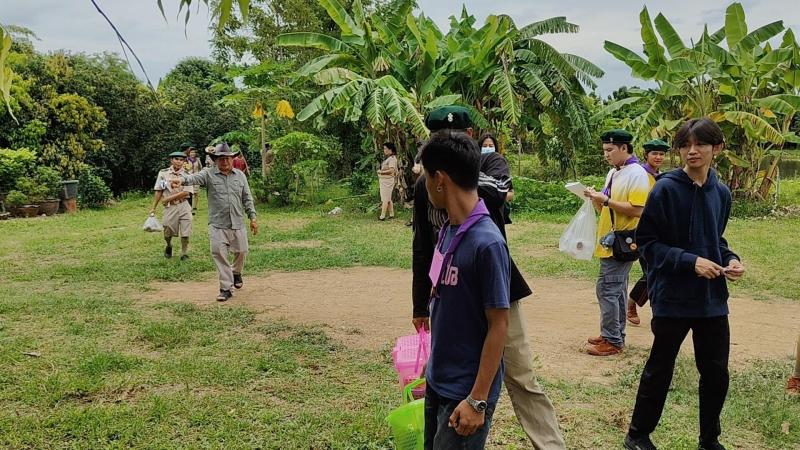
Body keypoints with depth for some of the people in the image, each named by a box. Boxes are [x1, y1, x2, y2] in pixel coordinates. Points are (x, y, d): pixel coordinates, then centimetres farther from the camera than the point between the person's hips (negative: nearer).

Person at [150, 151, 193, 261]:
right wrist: (153, 208, 5)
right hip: (169, 207, 1)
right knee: (167, 233, 10)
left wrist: (168, 198, -15)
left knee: (185, 233, -2)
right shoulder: (163, 173, 1)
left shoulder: (186, 175, -2)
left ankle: (184, 254, 14)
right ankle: (169, 246, 40)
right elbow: (158, 192, 5)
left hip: (183, 206, -1)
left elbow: (185, 192, -11)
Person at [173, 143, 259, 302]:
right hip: (217, 224, -3)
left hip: (238, 223, 3)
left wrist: (252, 217, 7)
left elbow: (247, 198, 12)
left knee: (241, 251, 12)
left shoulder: (240, 175, 9)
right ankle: (226, 288, -2)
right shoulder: (209, 174, 0)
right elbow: (194, 178, -21)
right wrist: (182, 179, -43)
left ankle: (236, 273, 44)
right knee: (218, 253, -11)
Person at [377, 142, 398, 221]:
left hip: (388, 180, -10)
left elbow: (391, 170, -24)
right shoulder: (388, 158, 16)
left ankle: (382, 216, -6)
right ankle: (391, 215, 20)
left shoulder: (392, 158, -14)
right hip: (384, 181, 10)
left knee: (385, 199, -8)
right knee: (388, 199, 14)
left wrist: (381, 172, -16)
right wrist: (380, 171, 6)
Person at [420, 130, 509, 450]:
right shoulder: (448, 230, 1)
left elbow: (499, 325, -19)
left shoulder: (487, 243, -23)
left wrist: (478, 400, -18)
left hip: (466, 391, -8)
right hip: (438, 381, 8)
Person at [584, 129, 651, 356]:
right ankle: (616, 335, 24)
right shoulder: (613, 173, 15)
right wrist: (596, 199, 1)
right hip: (611, 240, 9)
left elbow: (636, 210, -21)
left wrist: (605, 200, -20)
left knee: (607, 289, -9)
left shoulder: (637, 174, -13)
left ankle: (612, 341, -1)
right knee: (617, 290, 15)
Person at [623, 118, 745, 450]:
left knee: (716, 373, 13)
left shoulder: (721, 193, 5)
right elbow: (647, 241, -11)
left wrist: (730, 259, -2)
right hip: (673, 297, -5)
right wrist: (690, 261, -20)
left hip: (713, 298, 5)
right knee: (659, 371, 8)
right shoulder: (666, 189, -12)